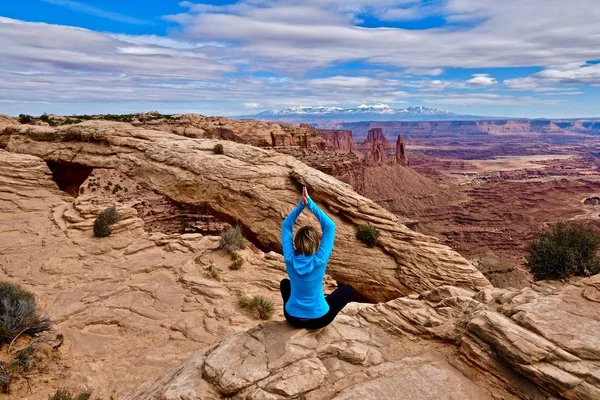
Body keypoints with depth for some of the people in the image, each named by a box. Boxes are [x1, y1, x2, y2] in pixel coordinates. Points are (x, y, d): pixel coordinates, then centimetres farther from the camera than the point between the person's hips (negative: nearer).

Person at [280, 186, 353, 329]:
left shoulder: (290, 260, -17)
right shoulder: (319, 261, -23)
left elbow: (286, 226, -8)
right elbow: (330, 226, -19)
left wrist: (301, 206, -18)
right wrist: (310, 204, -22)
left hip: (292, 318, 2)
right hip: (318, 319, -2)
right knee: (347, 289, 19)